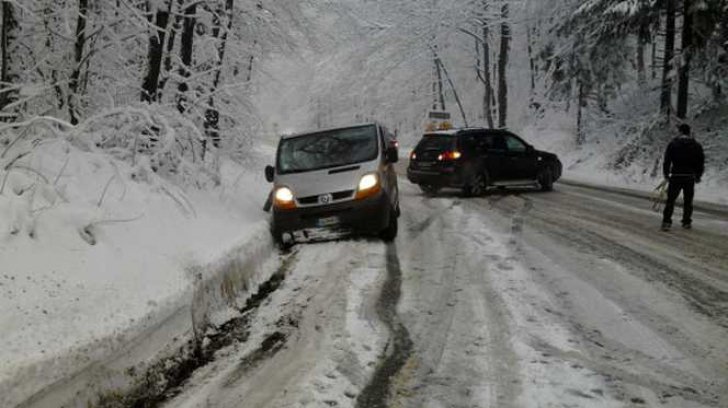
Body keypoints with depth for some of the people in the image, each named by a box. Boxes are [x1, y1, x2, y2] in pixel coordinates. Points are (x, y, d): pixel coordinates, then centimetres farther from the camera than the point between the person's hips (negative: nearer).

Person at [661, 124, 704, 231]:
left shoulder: (673, 144, -4)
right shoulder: (696, 145, 3)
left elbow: (667, 160, -5)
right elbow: (701, 161, 6)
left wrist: (666, 174, 6)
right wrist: (698, 176, 16)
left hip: (676, 176, -2)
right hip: (690, 177, 2)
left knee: (670, 200, 1)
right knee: (688, 201, 12)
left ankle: (666, 222, -7)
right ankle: (687, 222, 16)